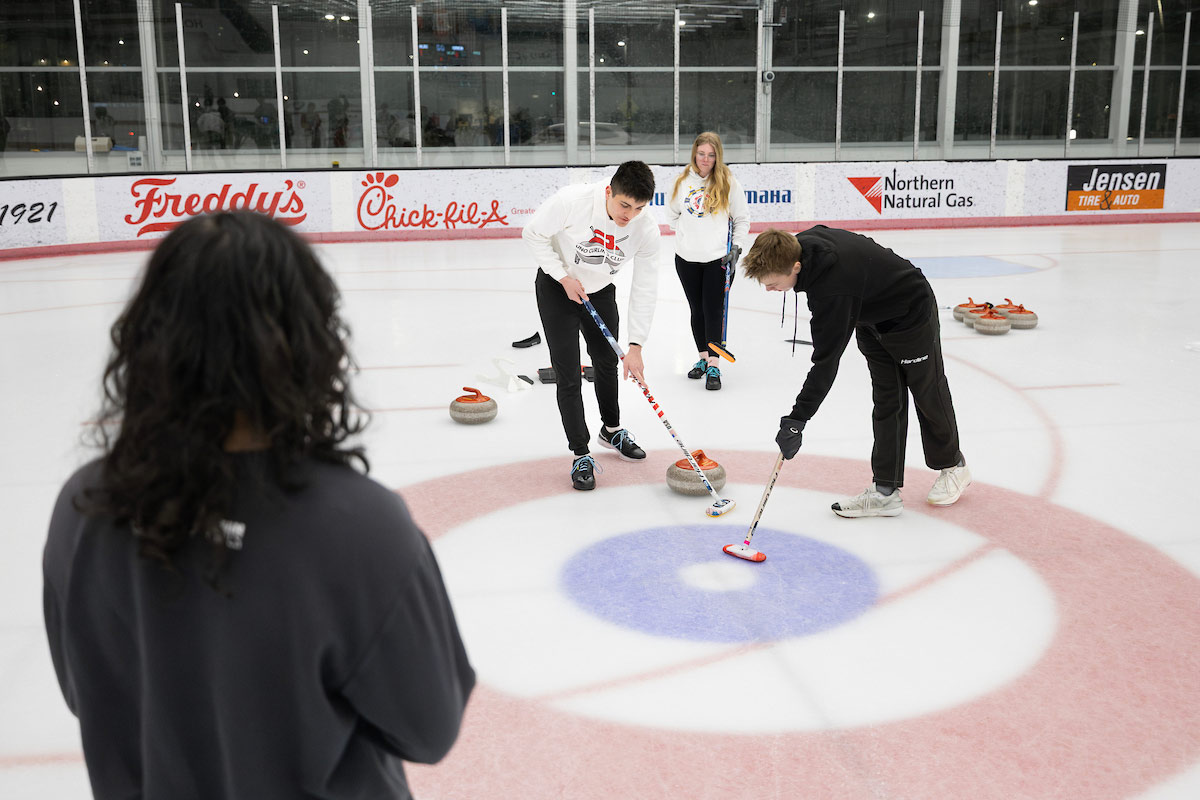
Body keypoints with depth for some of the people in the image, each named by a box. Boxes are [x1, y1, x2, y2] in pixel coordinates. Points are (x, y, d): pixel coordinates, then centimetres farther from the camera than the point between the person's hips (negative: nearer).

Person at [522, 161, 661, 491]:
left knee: (607, 363, 20)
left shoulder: (646, 230, -24)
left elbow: (644, 289, -18)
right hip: (557, 288, -4)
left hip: (600, 291, 4)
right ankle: (581, 455, 6)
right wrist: (564, 277, -21)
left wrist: (635, 346, -21)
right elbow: (534, 234, -17)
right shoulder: (572, 200, -34)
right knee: (568, 376, -6)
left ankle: (611, 429, 44)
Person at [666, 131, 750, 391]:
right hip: (687, 258, 3)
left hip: (718, 259, -3)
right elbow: (672, 214, 17)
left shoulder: (728, 182, -4)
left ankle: (714, 367, 0)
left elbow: (742, 218, 3)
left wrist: (737, 246, -6)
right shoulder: (682, 181, 3)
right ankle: (703, 358, 27)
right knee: (697, 310, 13)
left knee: (714, 311, -4)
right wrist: (690, 232, 7)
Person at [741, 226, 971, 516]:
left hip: (910, 315, -8)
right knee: (887, 401, 5)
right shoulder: (801, 244, -17)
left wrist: (797, 419, -36)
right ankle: (885, 490, 5)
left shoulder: (833, 288, -42)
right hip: (872, 316, 8)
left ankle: (953, 466, 34)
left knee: (928, 394, 10)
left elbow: (826, 361, -39)